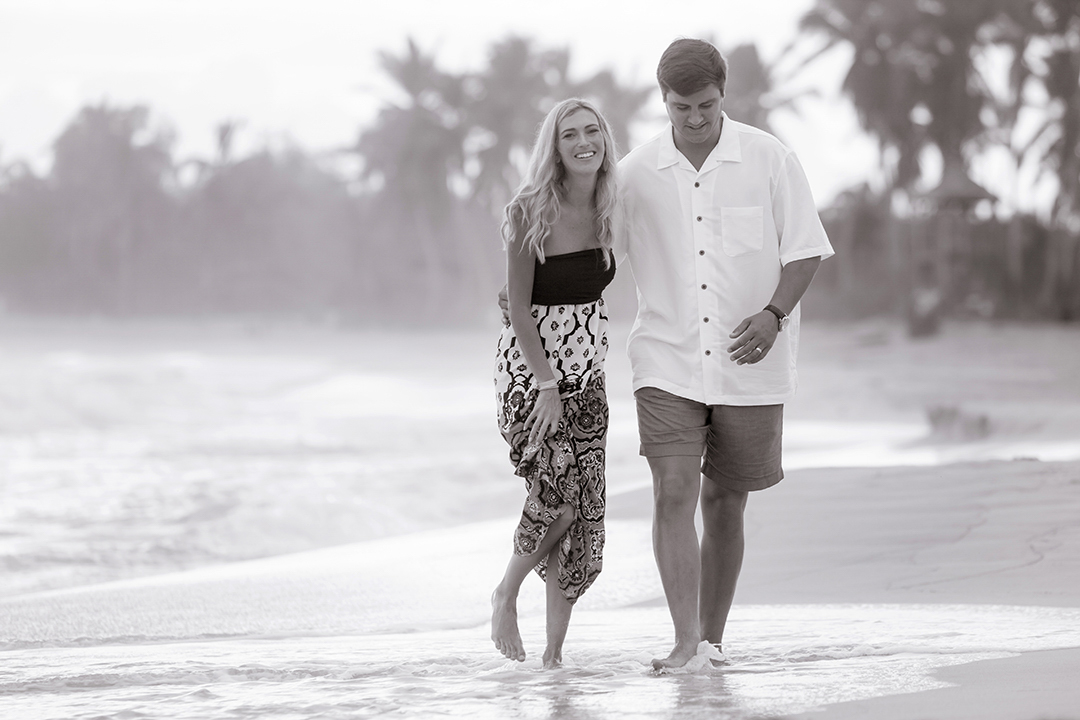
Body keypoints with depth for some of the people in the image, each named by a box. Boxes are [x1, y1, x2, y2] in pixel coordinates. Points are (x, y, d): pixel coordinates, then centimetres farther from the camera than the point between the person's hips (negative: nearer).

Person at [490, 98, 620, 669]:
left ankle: (554, 649, 7)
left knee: (583, 507, -1)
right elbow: (519, 305, -12)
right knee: (558, 498, -17)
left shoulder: (607, 211, 4)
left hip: (587, 372, 5)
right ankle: (506, 596, 10)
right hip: (530, 366, -5)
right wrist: (546, 383, -17)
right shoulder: (531, 211, -12)